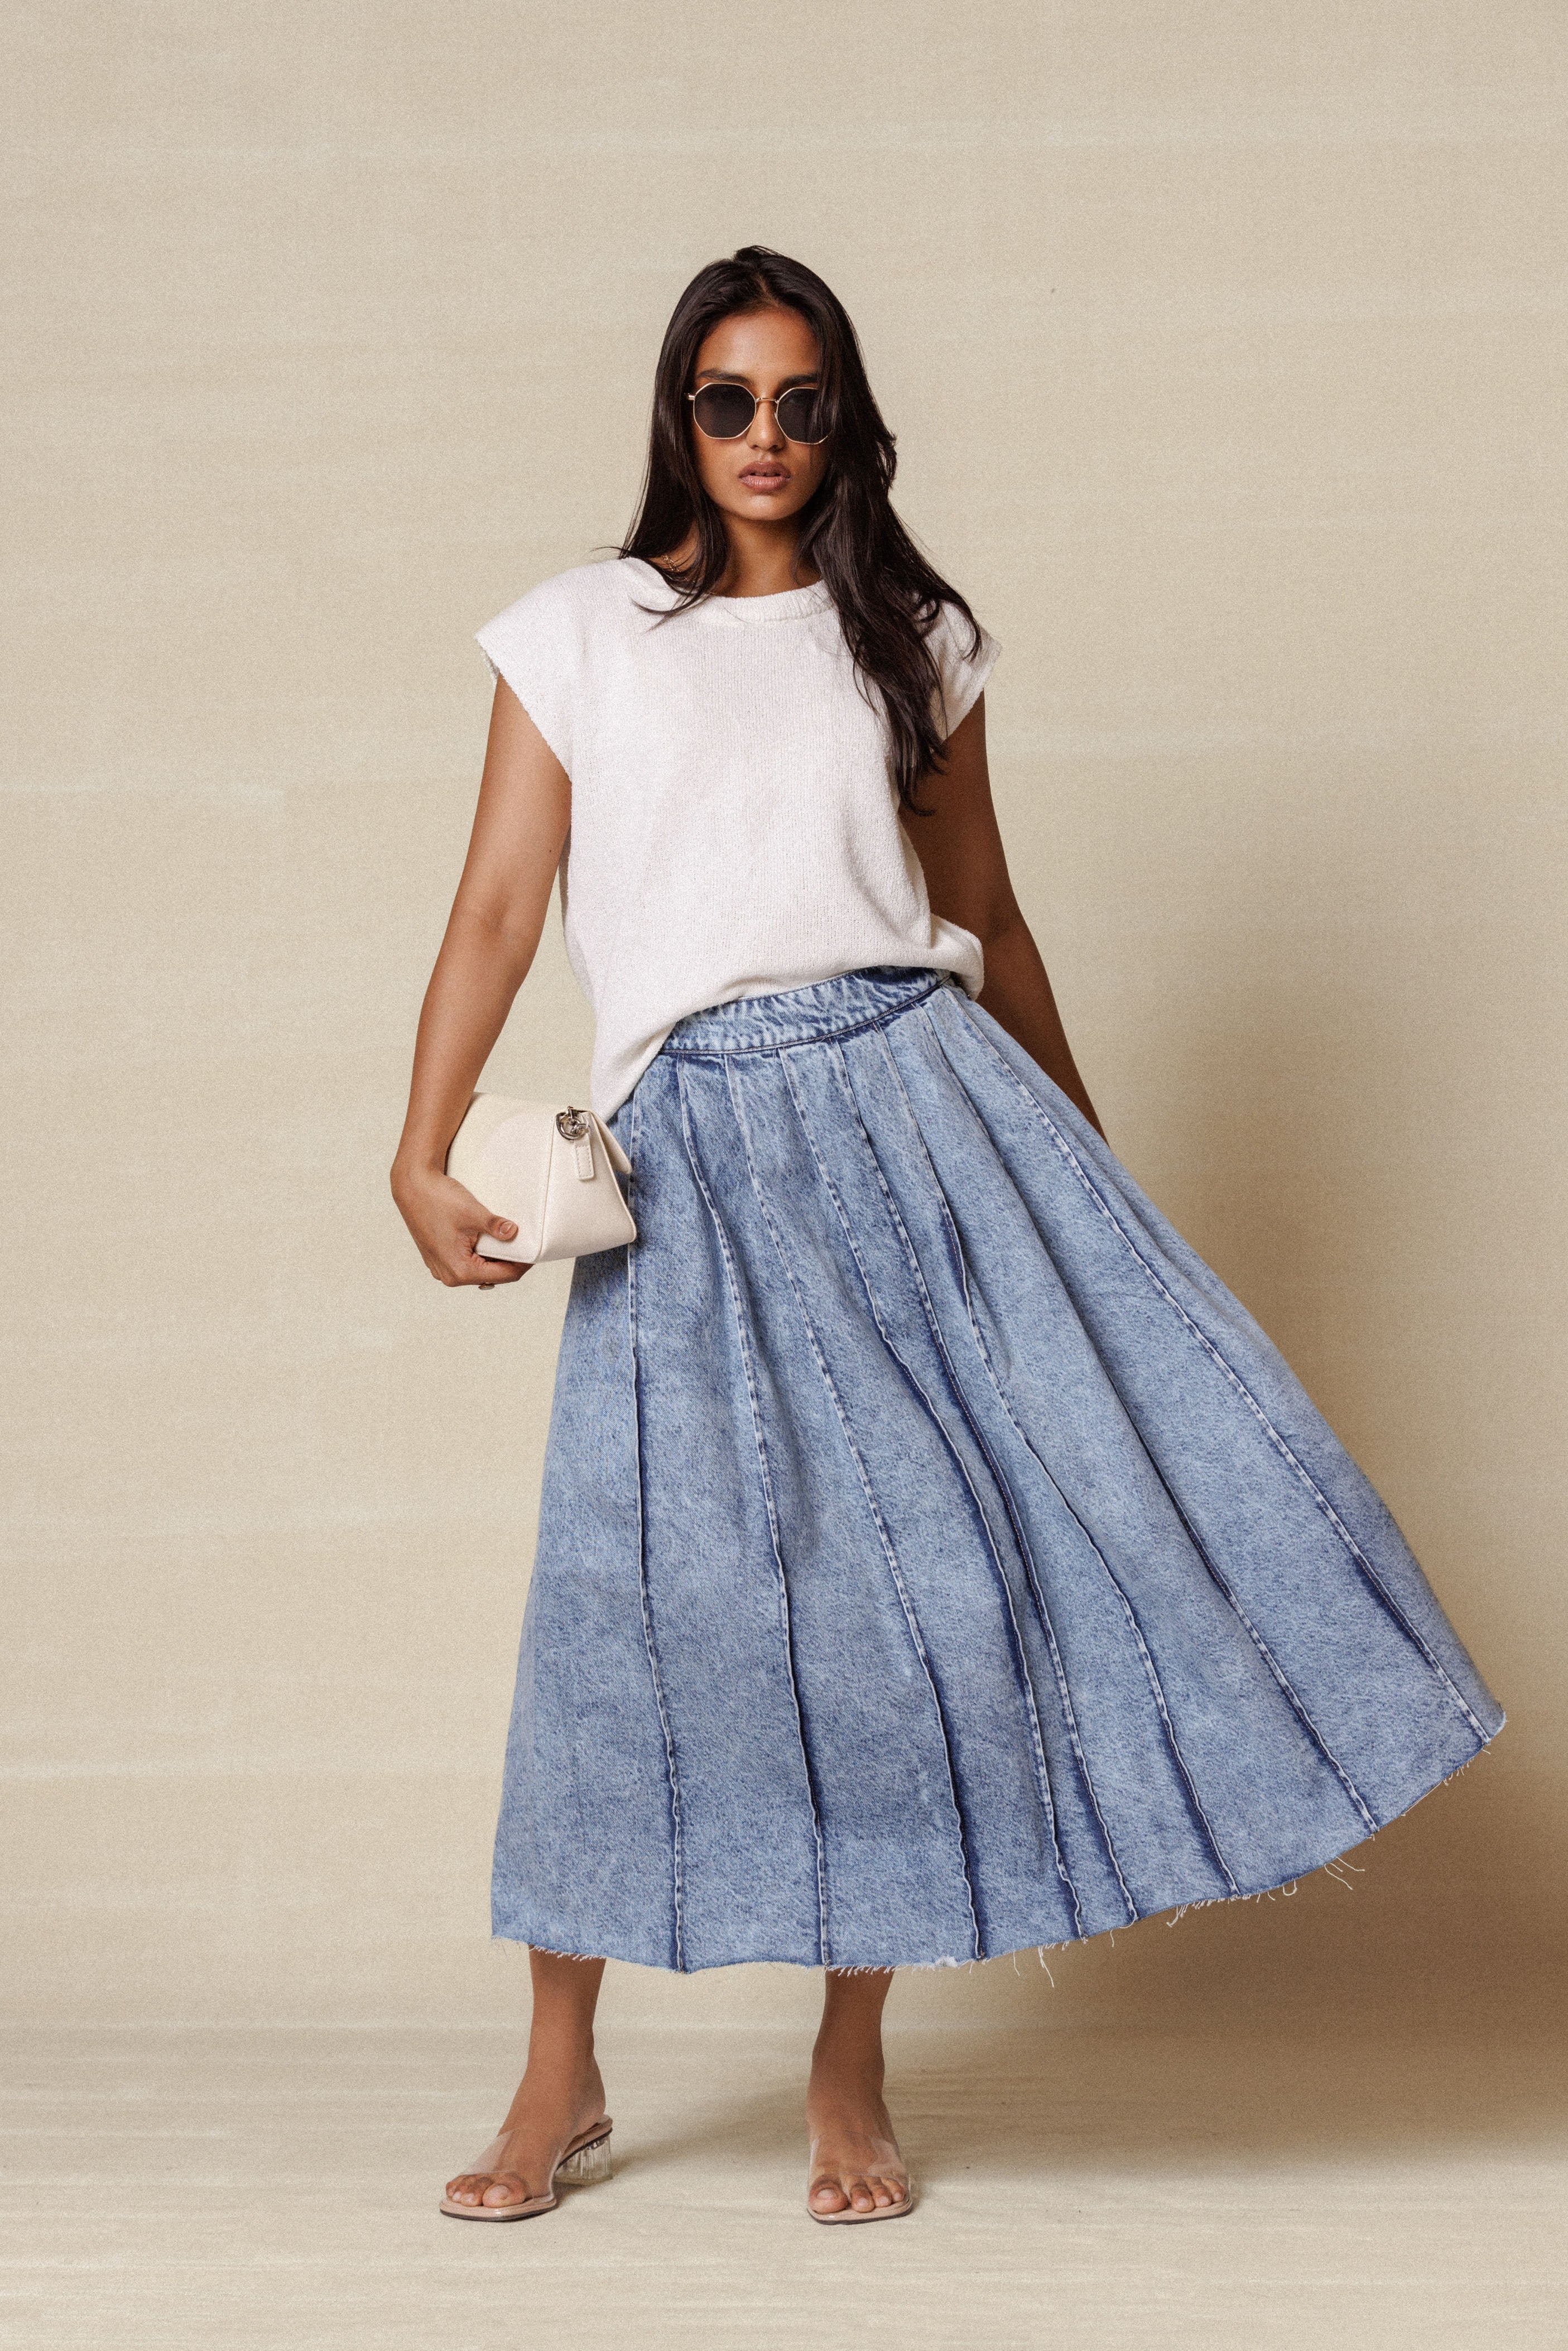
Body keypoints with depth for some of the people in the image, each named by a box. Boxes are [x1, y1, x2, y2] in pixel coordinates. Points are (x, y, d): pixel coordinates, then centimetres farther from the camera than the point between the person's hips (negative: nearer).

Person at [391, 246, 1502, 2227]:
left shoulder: (912, 641, 14)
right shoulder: (576, 635, 9)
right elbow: (497, 911, 3)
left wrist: (1085, 1166, 21)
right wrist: (423, 1160, -10)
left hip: (923, 1097, 2)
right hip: (698, 1138, -2)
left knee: (989, 1515, -7)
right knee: (654, 1572, -7)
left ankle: (850, 2071, 7)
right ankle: (561, 2083, 9)